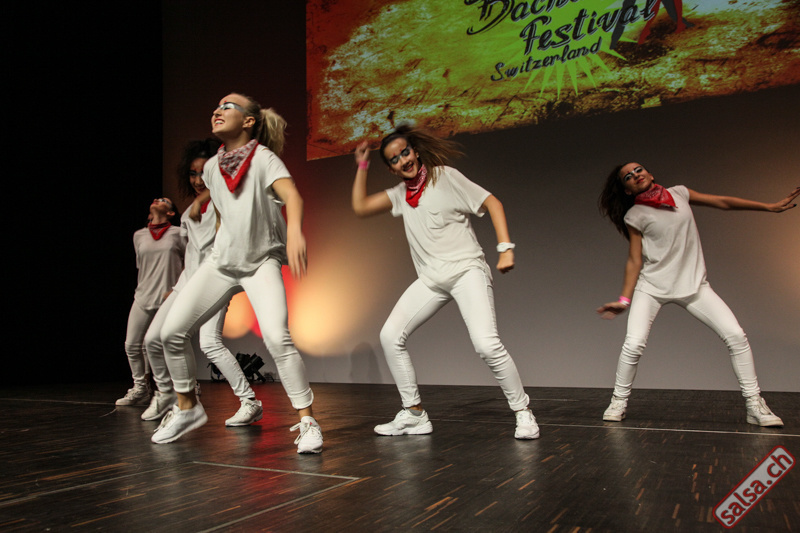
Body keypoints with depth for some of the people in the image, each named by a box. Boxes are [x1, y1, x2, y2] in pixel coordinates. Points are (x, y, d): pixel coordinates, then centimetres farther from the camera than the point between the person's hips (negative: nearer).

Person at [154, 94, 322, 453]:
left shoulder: (264, 158, -16)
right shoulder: (212, 166, 2)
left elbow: (292, 195, -35)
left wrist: (295, 231, -53)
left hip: (262, 263, -6)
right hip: (221, 261, 6)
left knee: (277, 338, -25)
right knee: (172, 332, 0)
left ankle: (307, 421, -11)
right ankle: (187, 407, 21)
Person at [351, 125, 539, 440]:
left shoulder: (445, 177, -3)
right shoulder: (400, 194, 12)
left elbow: (491, 203, -4)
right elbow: (360, 207, 14)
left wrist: (505, 248, -14)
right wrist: (362, 166, 9)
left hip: (466, 270, -6)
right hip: (430, 279, 6)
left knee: (487, 344, -23)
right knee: (390, 336, -1)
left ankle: (523, 413, -2)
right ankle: (414, 415, 9)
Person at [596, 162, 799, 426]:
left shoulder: (679, 193, 6)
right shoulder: (634, 216, -3)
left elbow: (722, 202, 13)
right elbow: (634, 260, -4)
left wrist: (771, 206, 14)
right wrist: (624, 299, -11)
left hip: (693, 283, 3)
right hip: (652, 287, -3)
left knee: (736, 335, -9)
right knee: (633, 344, -20)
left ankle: (754, 404, 5)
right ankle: (618, 402, 1)